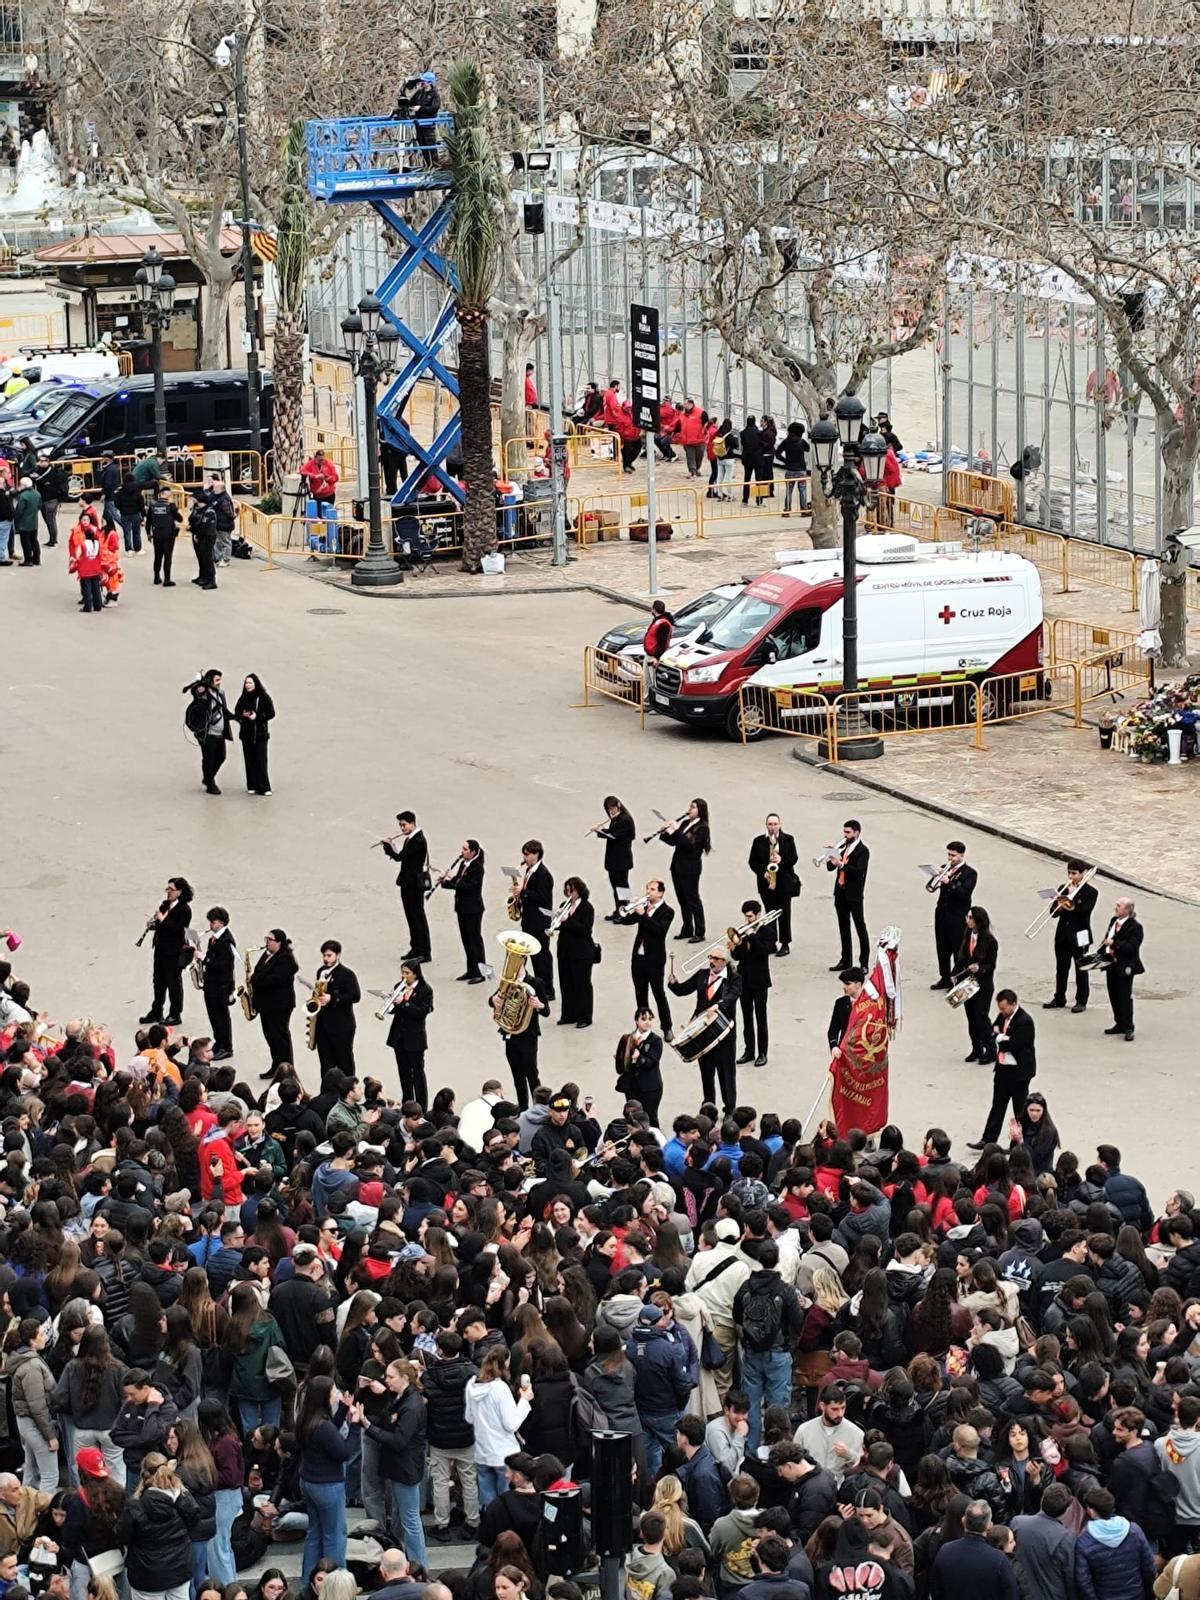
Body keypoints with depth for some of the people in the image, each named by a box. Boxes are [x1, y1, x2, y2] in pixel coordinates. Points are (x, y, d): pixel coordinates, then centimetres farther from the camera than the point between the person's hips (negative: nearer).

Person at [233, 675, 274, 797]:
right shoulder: (243, 699, 6)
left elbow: (271, 713, -3)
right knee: (249, 761, 2)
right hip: (246, 733, 3)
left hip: (261, 733, -3)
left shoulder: (264, 698, -3)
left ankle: (263, 787, -6)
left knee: (261, 761, -7)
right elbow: (236, 713, 11)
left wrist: (257, 716, -15)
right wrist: (243, 715, -11)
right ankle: (252, 786, 8)